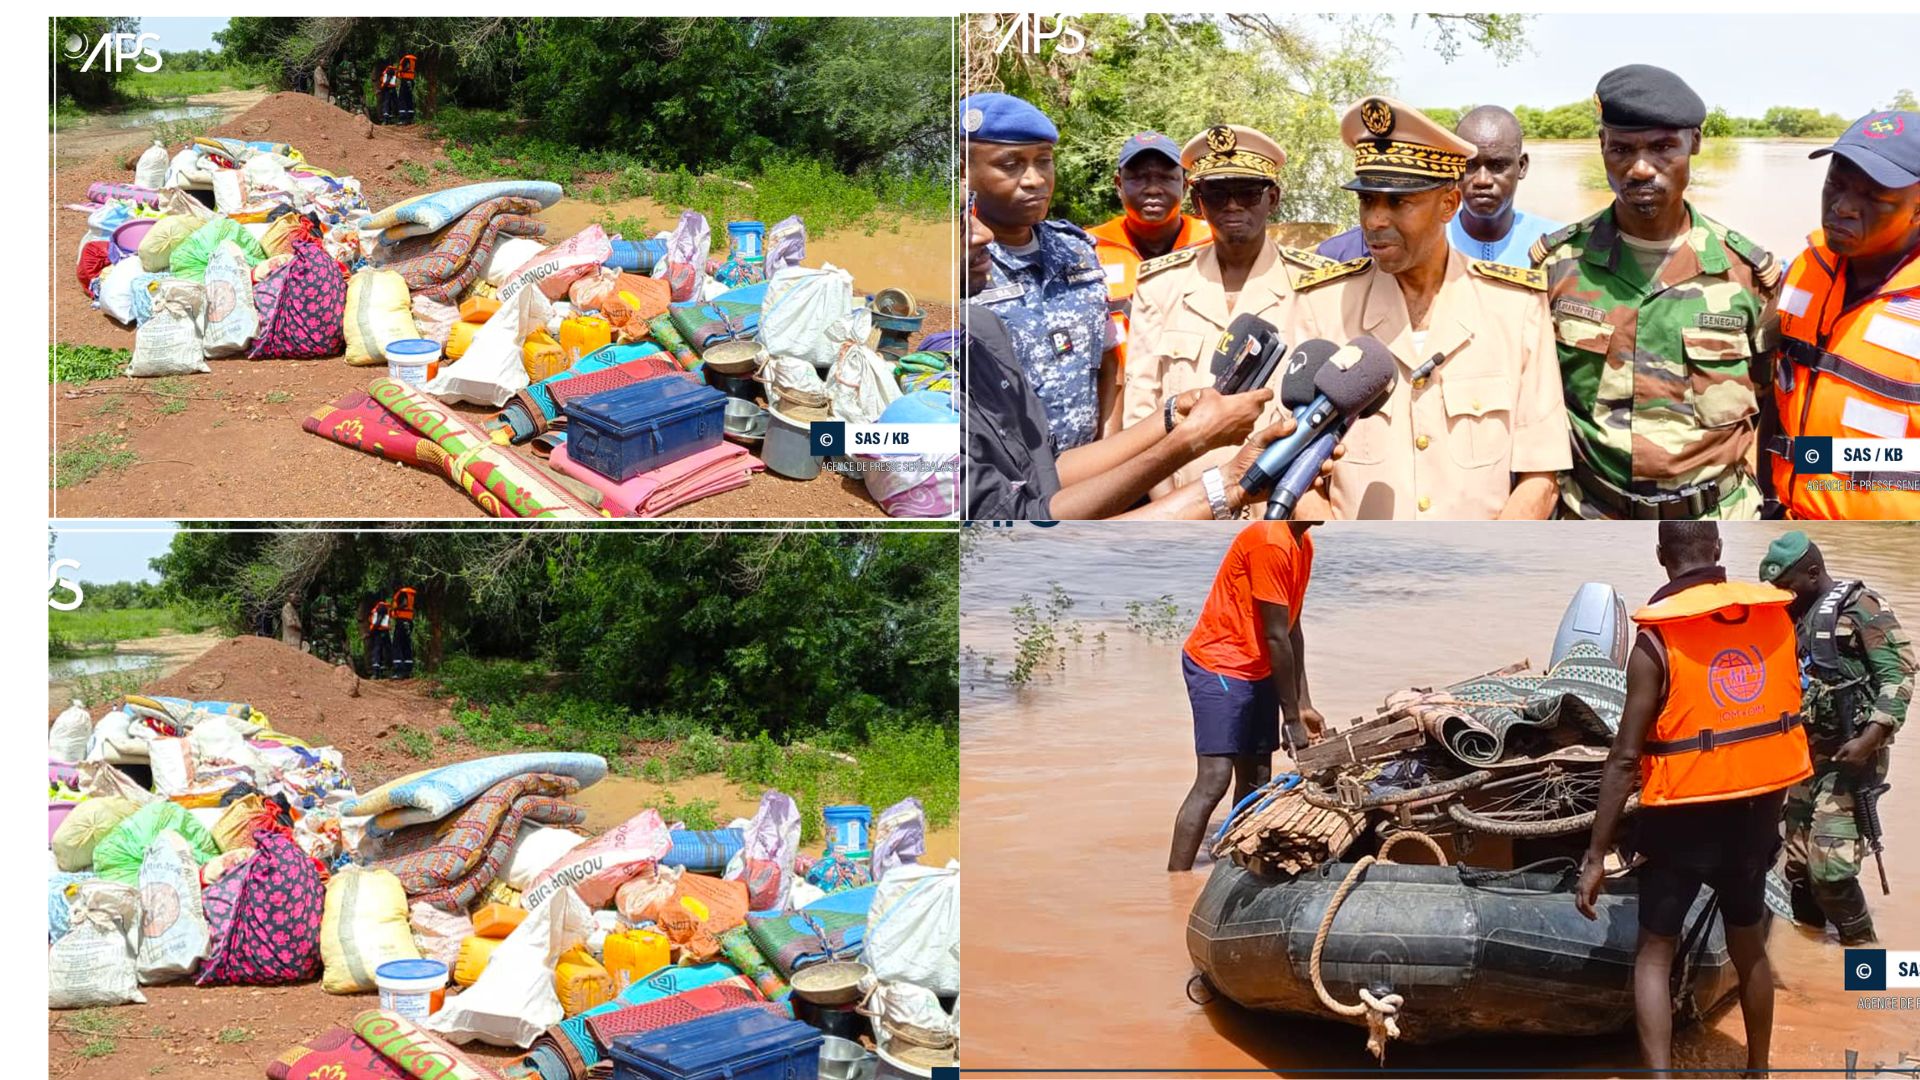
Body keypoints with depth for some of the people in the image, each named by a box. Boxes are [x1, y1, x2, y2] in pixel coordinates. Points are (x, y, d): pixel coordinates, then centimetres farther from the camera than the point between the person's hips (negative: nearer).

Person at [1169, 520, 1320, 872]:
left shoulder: (1303, 545, 9)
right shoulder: (1270, 542, -21)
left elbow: (1292, 631, 11)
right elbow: (1276, 636, -19)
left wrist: (1304, 705, 7)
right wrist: (1291, 718, -14)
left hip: (1257, 671, 10)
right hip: (1217, 667, -10)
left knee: (1256, 780, 9)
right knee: (1213, 781, -16)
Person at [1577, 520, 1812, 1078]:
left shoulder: (1657, 638, -16)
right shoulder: (1775, 614, -2)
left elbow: (1625, 758, -16)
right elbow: (1790, 708, 8)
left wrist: (1596, 855, -12)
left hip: (1686, 813, -4)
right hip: (1759, 805, 5)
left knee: (1654, 953, 7)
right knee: (1749, 947, 22)